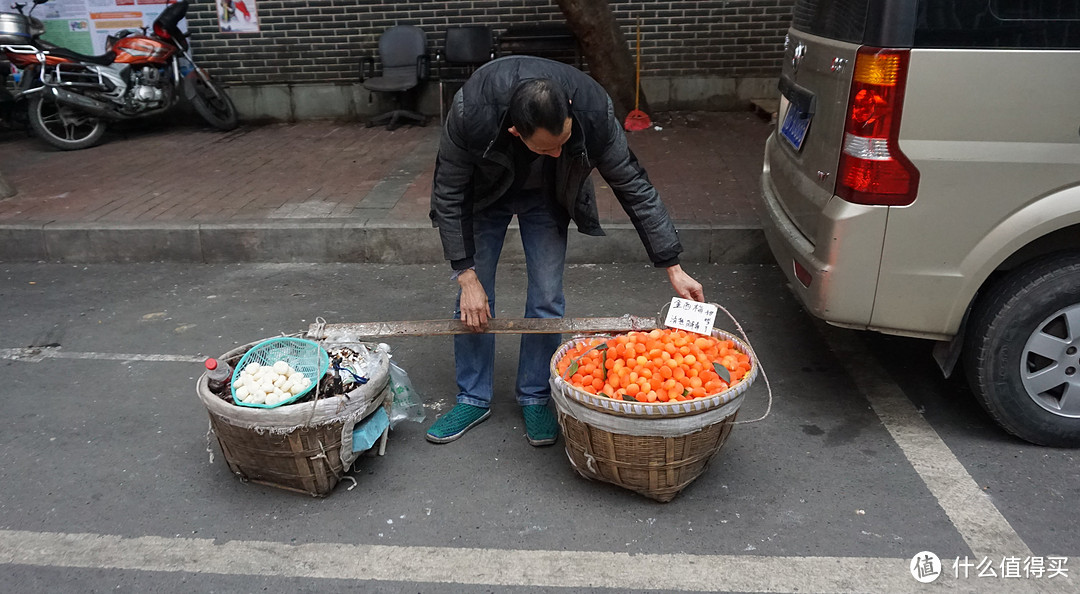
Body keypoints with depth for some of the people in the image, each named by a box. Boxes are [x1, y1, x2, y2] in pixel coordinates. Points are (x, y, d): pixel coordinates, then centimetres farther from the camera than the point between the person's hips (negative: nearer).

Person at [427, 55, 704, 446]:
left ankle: (535, 397, 15)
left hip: (548, 196, 1)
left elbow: (634, 187, -23)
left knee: (546, 298, -4)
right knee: (472, 301, -1)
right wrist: (466, 276, -24)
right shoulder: (471, 113, -39)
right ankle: (473, 399, 17)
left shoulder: (593, 110, -35)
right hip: (484, 192, 0)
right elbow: (449, 193, -24)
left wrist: (674, 269, -21)